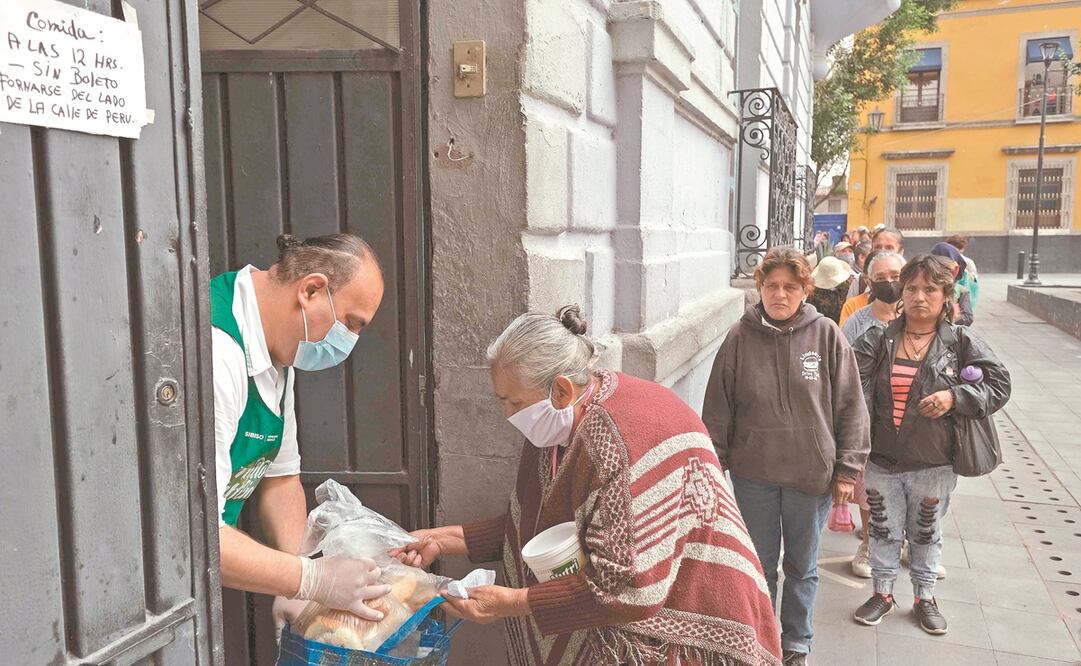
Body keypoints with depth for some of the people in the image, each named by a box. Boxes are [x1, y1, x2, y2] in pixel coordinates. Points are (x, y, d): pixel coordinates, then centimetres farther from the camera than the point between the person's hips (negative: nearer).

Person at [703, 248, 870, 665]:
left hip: (812, 474, 0)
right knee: (759, 567, 17)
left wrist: (847, 469, -2)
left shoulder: (826, 336, -7)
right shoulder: (740, 338, -6)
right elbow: (718, 410, 0)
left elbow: (850, 407, -2)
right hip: (753, 474, 1)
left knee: (802, 568, 17)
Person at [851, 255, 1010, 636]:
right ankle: (883, 593, 34)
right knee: (884, 530, 15)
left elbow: (998, 384, -4)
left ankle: (925, 597, 38)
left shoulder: (961, 342, -4)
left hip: (934, 464, 0)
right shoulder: (879, 340, -4)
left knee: (926, 533, 18)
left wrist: (955, 396, -20)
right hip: (882, 461, 0)